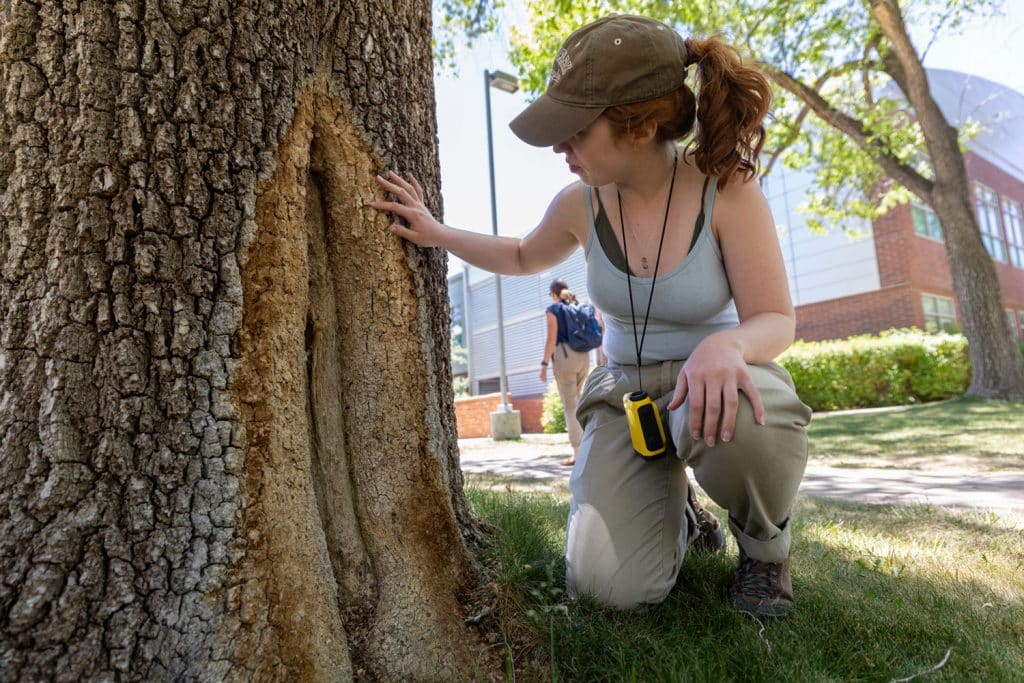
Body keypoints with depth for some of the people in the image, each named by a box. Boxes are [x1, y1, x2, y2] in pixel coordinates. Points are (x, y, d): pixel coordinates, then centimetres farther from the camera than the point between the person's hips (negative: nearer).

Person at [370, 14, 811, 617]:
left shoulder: (727, 189, -16)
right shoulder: (581, 205, -6)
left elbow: (776, 321, -13)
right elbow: (524, 257, 16)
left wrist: (725, 345, -37)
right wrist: (437, 233, 6)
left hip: (710, 382, -2)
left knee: (733, 413, -43)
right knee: (609, 585, -17)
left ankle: (767, 544, -5)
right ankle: (677, 513, 20)